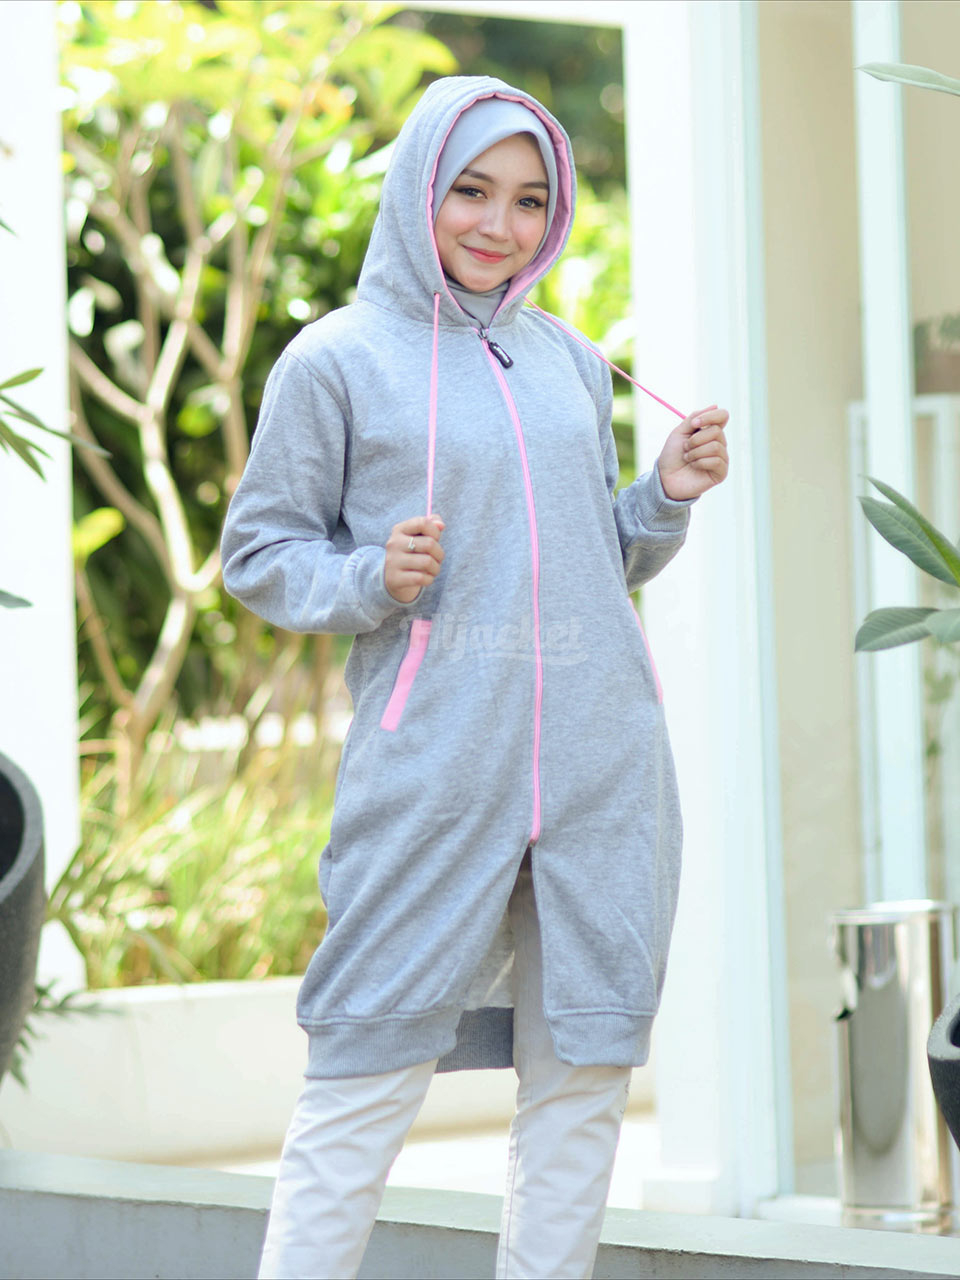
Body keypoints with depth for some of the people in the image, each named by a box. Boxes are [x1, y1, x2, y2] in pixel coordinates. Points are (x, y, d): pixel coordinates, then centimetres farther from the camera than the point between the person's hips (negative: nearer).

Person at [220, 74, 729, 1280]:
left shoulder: (569, 359, 15)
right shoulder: (336, 361, 1)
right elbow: (259, 553, 4)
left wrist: (667, 495, 4)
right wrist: (372, 580, -14)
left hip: (603, 762, 5)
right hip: (432, 765, -5)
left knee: (582, 1070, 6)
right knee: (369, 1077, -5)